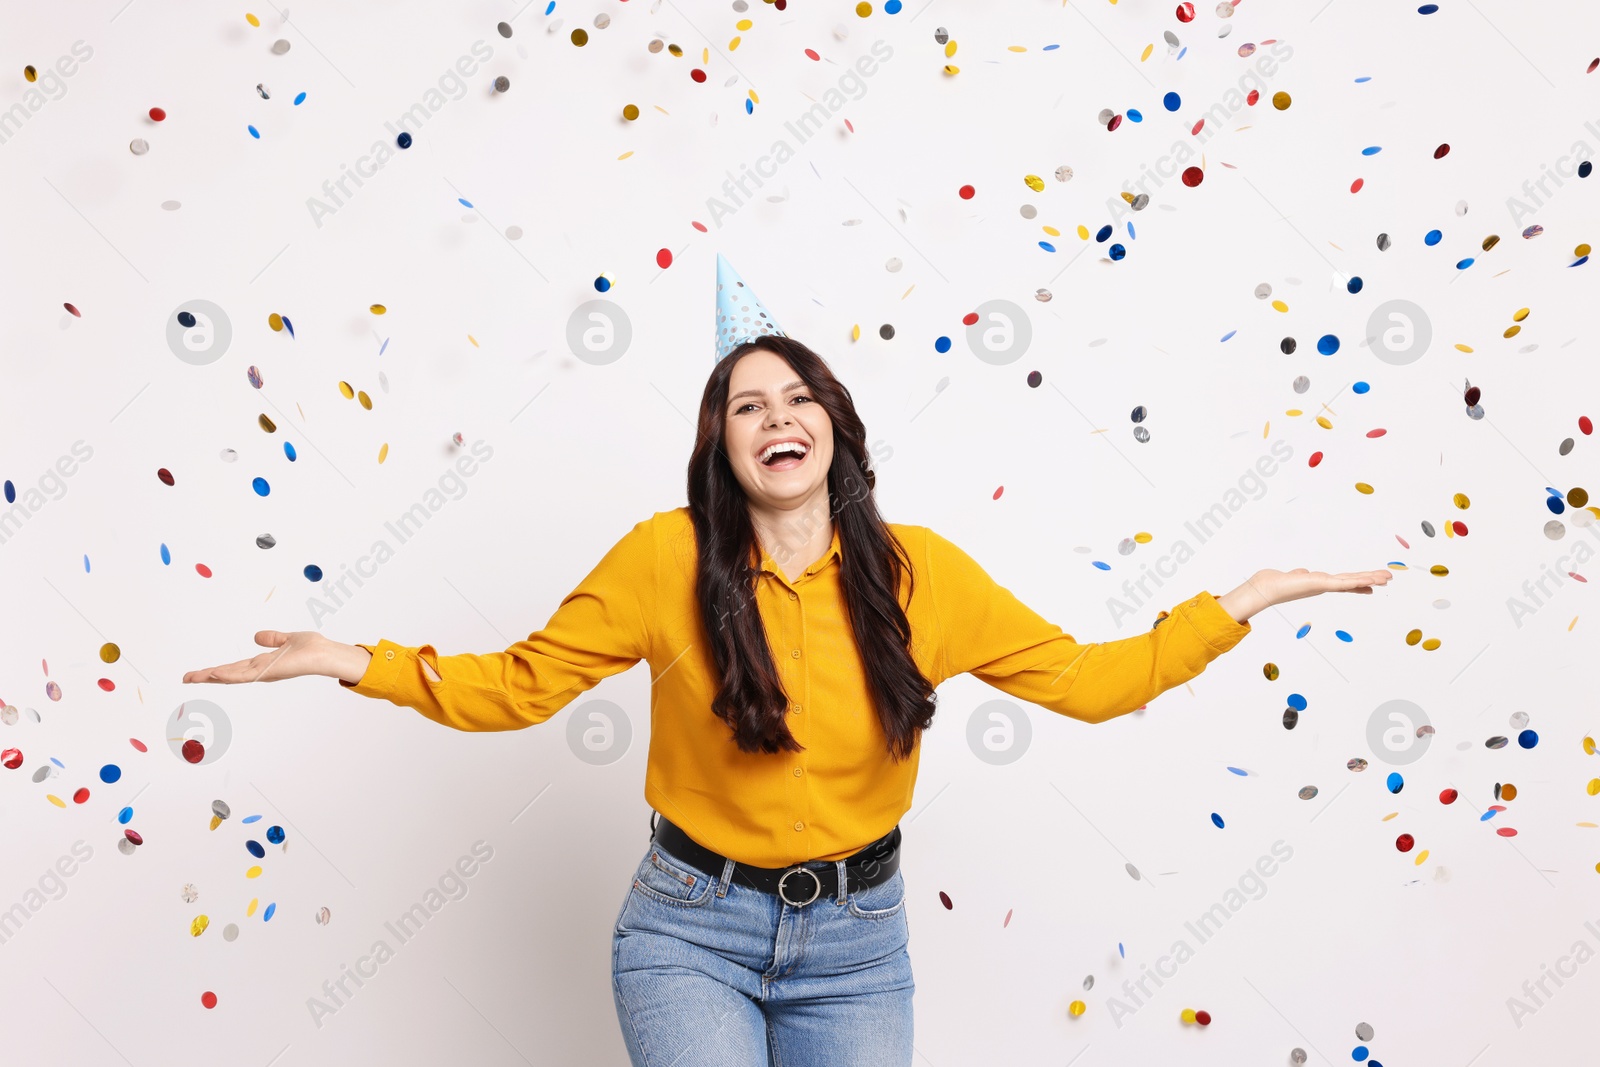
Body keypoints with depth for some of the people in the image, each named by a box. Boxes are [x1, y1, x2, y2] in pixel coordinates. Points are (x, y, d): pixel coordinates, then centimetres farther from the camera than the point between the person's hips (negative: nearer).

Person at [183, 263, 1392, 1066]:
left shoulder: (918, 570, -7)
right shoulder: (665, 558, -11)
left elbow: (1085, 679, -2)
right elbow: (519, 685, -5)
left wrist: (1242, 602, -5)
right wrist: (359, 661, -16)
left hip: (854, 938, 2)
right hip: (692, 927, -2)